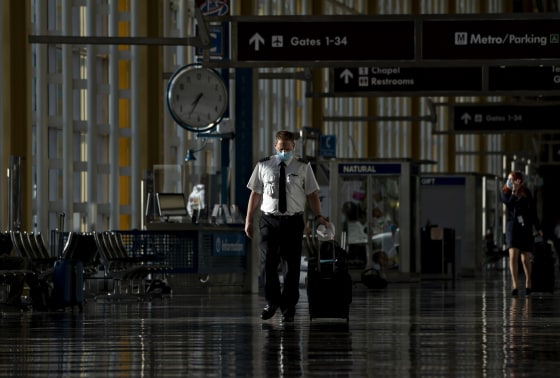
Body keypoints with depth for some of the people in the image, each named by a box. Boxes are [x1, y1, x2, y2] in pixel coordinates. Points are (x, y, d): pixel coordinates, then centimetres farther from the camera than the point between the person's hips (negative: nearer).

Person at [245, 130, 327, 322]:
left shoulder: (303, 167, 5)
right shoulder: (263, 166, 7)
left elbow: (312, 194, 4)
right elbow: (255, 193, 10)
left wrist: (318, 216, -9)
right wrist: (249, 219, 7)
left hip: (293, 221, 0)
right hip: (268, 220, 0)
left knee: (291, 265, 1)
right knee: (268, 263, -4)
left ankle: (288, 308, 10)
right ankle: (272, 302, 15)